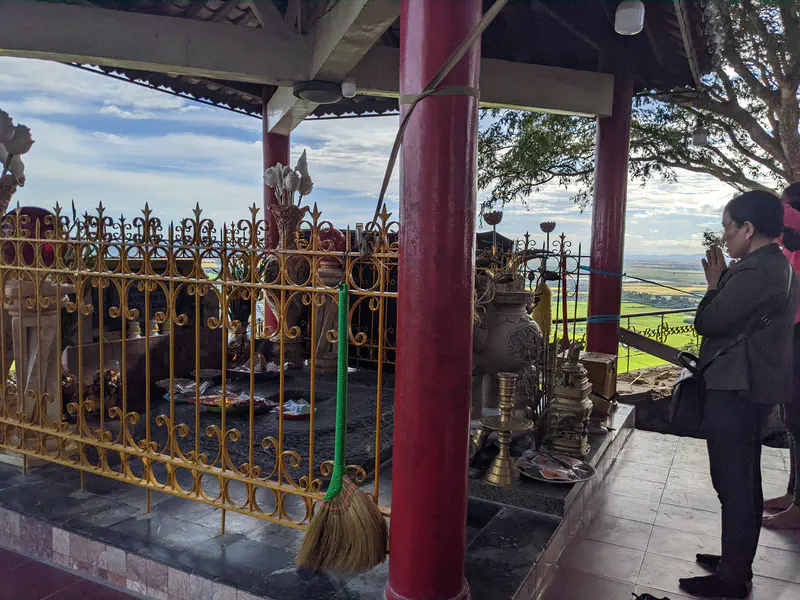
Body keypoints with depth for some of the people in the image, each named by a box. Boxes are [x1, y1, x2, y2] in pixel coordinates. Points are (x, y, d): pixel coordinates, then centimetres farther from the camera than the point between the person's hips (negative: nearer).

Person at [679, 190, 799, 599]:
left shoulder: (755, 270, -21)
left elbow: (707, 322, -19)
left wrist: (715, 284, -3)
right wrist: (723, 282, 6)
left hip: (736, 389, -11)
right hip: (753, 386, 11)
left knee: (733, 484, -2)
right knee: (745, 482, 19)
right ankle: (737, 563, 32)